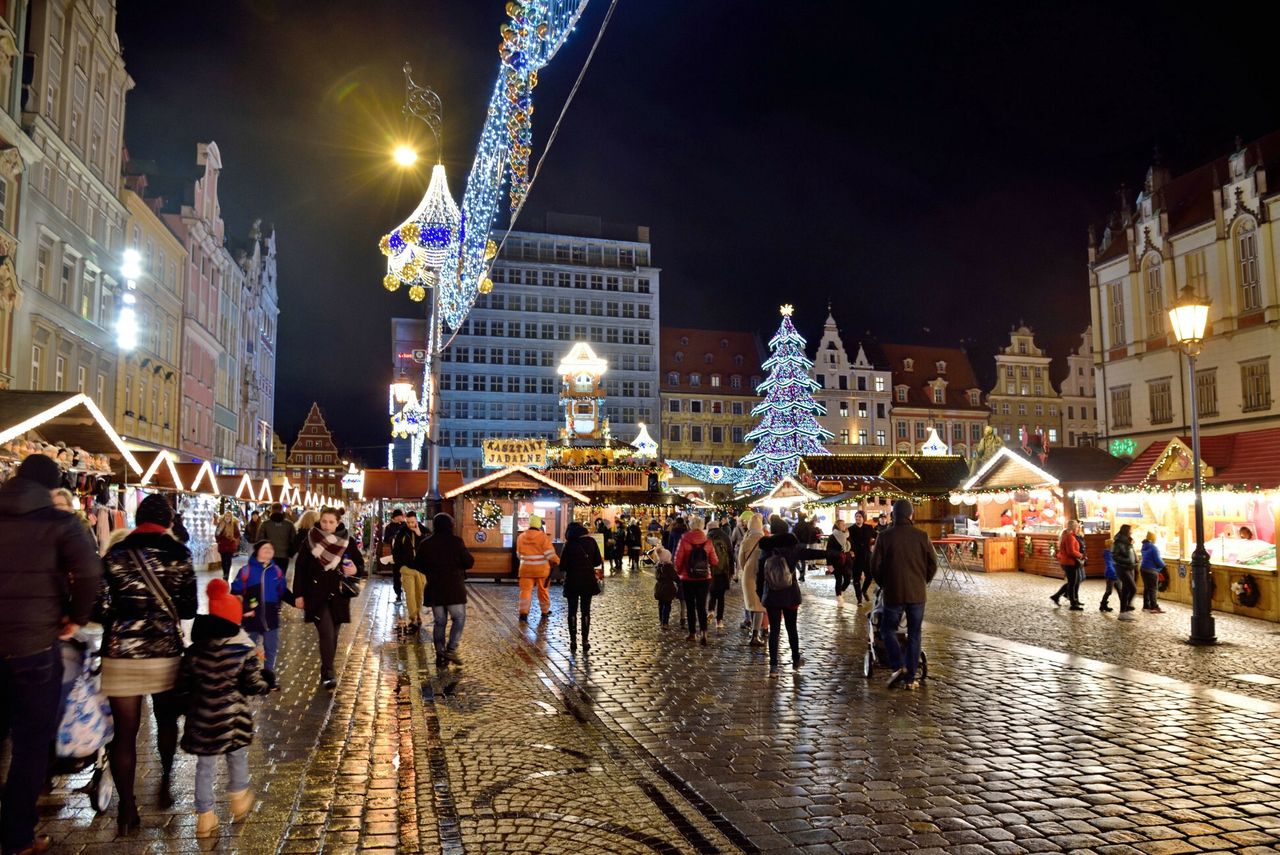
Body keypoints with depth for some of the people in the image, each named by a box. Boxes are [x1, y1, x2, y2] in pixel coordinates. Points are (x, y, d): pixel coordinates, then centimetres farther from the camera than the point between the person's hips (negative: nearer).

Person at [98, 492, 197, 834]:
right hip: (166, 652, 0)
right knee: (166, 722, 21)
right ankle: (165, 785, 33)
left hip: (121, 654, 0)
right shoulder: (179, 554, -2)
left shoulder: (116, 554, -1)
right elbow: (188, 609, 1)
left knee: (125, 732, 7)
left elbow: (102, 608, -3)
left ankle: (128, 809, 10)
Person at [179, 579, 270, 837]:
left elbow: (183, 687, 0)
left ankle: (205, 816, 20)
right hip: (233, 717, -1)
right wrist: (267, 684, 10)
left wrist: (188, 706, 18)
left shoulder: (194, 651, -6)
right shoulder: (245, 651, -12)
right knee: (237, 757, 21)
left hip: (202, 719, 1)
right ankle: (239, 801, 37)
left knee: (205, 766, 12)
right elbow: (253, 685, -10)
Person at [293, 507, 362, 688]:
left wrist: (355, 570, -11)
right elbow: (300, 569, -1)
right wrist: (299, 594, -4)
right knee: (326, 634, -14)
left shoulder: (346, 543, 1)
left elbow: (360, 562, 12)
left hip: (339, 596, 3)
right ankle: (328, 674, -12)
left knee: (332, 635, 9)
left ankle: (327, 672, 23)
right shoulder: (310, 542, -3)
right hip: (317, 596, -3)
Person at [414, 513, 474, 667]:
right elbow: (469, 562, -8)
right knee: (459, 618, 7)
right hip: (454, 588, -4)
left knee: (439, 622, 10)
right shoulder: (455, 541, -9)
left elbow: (418, 565, 12)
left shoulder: (425, 544, 4)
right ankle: (451, 649, -6)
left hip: (434, 589, 4)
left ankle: (440, 655, 9)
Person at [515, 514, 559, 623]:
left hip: (526, 569, 2)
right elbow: (549, 552, -12)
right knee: (543, 590, 13)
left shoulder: (521, 536, 3)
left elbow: (519, 554, 14)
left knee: (525, 590, 0)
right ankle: (545, 612, 25)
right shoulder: (543, 536, -10)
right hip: (541, 569, -2)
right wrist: (556, 561, 3)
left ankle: (523, 613, -14)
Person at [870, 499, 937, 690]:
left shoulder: (885, 537, -6)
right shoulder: (922, 536, -2)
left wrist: (883, 584, 14)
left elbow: (875, 566, -4)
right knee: (914, 635, 10)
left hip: (893, 593, -1)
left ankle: (898, 667, -5)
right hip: (917, 594, 2)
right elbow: (933, 563, 1)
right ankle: (910, 678, 11)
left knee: (888, 630, 13)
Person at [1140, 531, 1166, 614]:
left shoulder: (1144, 547, 9)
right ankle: (1154, 607, -3)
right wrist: (1163, 564, 4)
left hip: (1144, 568, 8)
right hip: (1152, 570, -8)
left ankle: (1146, 606, 17)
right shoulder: (1154, 548, -17)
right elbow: (1158, 560, -16)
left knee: (1146, 588, 13)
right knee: (1153, 589, -3)